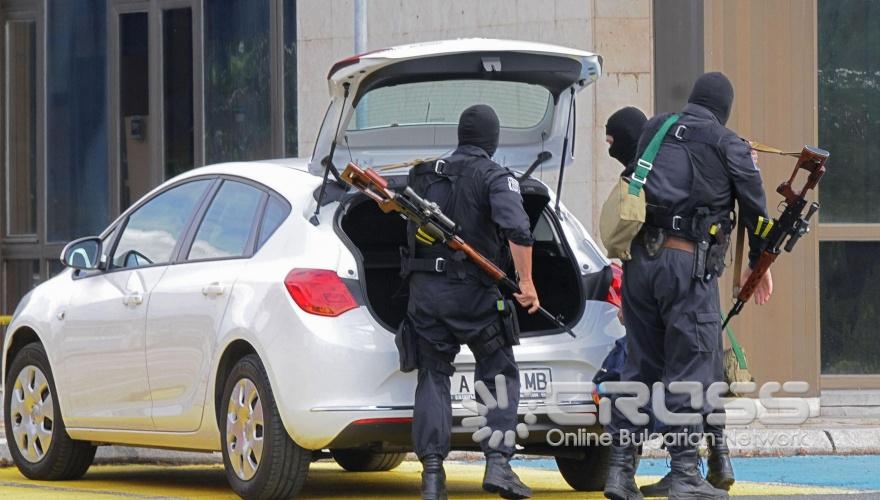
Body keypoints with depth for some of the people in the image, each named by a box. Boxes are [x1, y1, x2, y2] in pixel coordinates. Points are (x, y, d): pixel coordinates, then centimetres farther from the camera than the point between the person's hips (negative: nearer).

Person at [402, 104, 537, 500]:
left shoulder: (425, 176, 11)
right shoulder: (495, 178, -5)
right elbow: (517, 230, -19)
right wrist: (526, 282, -17)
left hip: (425, 289, 4)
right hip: (474, 292, -4)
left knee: (433, 377, 8)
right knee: (499, 376, 7)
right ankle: (498, 463, -6)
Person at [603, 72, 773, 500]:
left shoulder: (654, 130, 14)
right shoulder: (729, 147, 1)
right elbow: (755, 208, 9)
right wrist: (760, 264, 21)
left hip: (640, 257, 5)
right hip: (688, 264, -5)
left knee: (639, 365, 10)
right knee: (691, 368, -2)